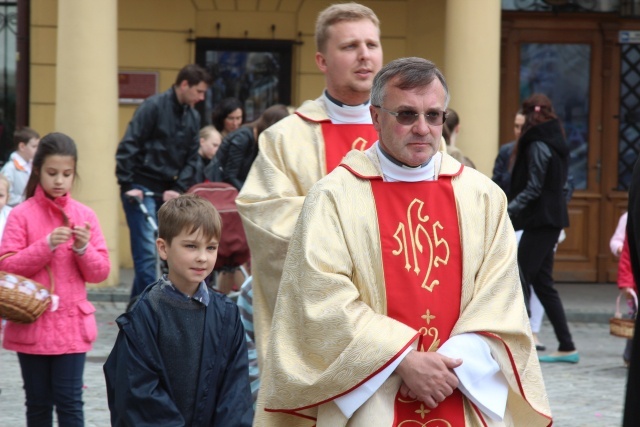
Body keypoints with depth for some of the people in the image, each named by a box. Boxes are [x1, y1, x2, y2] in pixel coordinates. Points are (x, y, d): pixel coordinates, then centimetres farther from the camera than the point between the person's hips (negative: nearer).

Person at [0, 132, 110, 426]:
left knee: (70, 402, -1)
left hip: (71, 325, 1)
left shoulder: (84, 215, 2)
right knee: (38, 402, 10)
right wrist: (46, 245, -19)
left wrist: (83, 248, -15)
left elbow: (100, 272, 4)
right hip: (31, 324, 0)